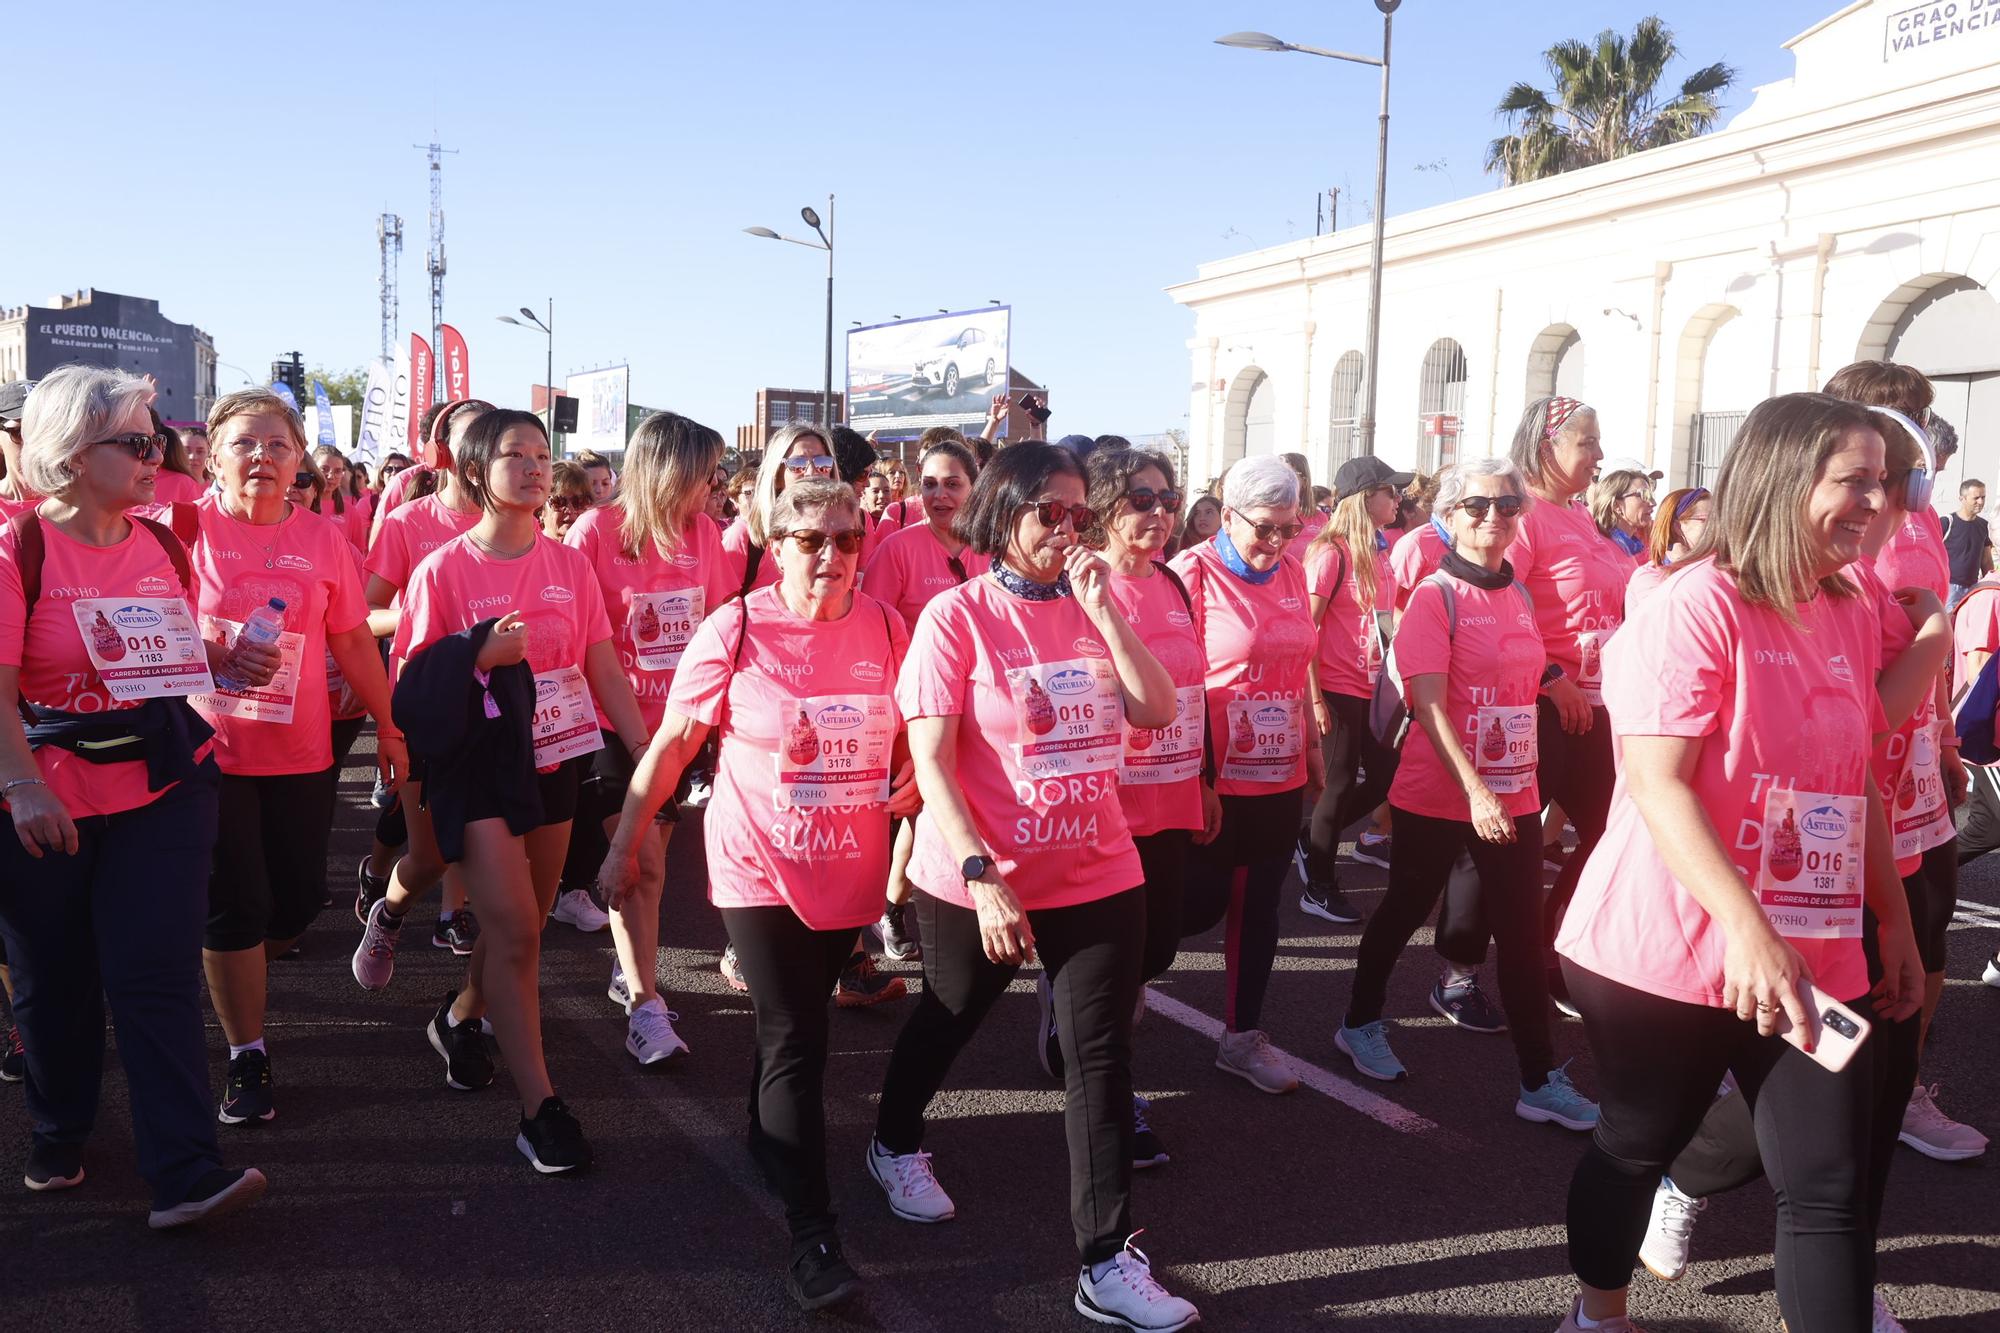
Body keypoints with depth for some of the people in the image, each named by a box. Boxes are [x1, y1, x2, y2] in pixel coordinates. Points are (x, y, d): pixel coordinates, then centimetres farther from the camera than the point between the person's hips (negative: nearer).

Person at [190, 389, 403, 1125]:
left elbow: (352, 639, 7)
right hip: (210, 751, -3)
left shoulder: (322, 538, 2)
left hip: (302, 753, 3)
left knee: (299, 899, 10)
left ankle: (231, 982, 43)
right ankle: (247, 1057, 17)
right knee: (234, 905, 2)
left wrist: (388, 725, 9)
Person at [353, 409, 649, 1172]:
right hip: (477, 766, -4)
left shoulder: (570, 564, 2)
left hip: (554, 761, 5)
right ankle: (540, 1108, -2)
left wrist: (648, 754, -3)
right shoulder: (443, 570, -8)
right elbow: (410, 683, -5)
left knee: (522, 924, 16)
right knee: (514, 931, -11)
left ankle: (460, 1019, 45)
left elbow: (605, 671, 3)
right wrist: (480, 655, -21)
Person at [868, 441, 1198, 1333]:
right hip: (979, 879, -3)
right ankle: (895, 1142, 50)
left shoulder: (1093, 607, 3)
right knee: (946, 1023, 21)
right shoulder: (957, 615, -12)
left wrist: (1103, 609, -15)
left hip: (1099, 874, 4)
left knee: (1102, 1059, 2)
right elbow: (930, 762, -16)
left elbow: (1156, 709, -8)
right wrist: (980, 875, -23)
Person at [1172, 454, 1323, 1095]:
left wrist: (1312, 742, 17)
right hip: (1217, 779, -6)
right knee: (1203, 904, 1)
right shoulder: (1194, 572, -12)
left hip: (1282, 776, 6)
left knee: (1259, 904, 13)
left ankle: (1243, 1035, 26)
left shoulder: (1291, 573, 7)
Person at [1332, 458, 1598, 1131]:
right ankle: (1360, 1024, 34)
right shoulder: (1435, 596, -12)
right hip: (1438, 794, -5)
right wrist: (1474, 790, -27)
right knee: (1404, 912, 12)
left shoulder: (1520, 594, 7)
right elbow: (1428, 704, -20)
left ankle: (1540, 1081, 15)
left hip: (1514, 795, 5)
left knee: (1524, 936, 6)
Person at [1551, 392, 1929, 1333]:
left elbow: (1857, 782, 17)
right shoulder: (1695, 606, -14)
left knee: (1831, 1189, 5)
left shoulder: (1855, 616, 8)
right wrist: (1746, 929, -29)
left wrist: (1893, 922, 16)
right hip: (1673, 954, -5)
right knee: (1637, 1147, 14)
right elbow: (1656, 781, -21)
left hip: (1816, 957, 6)